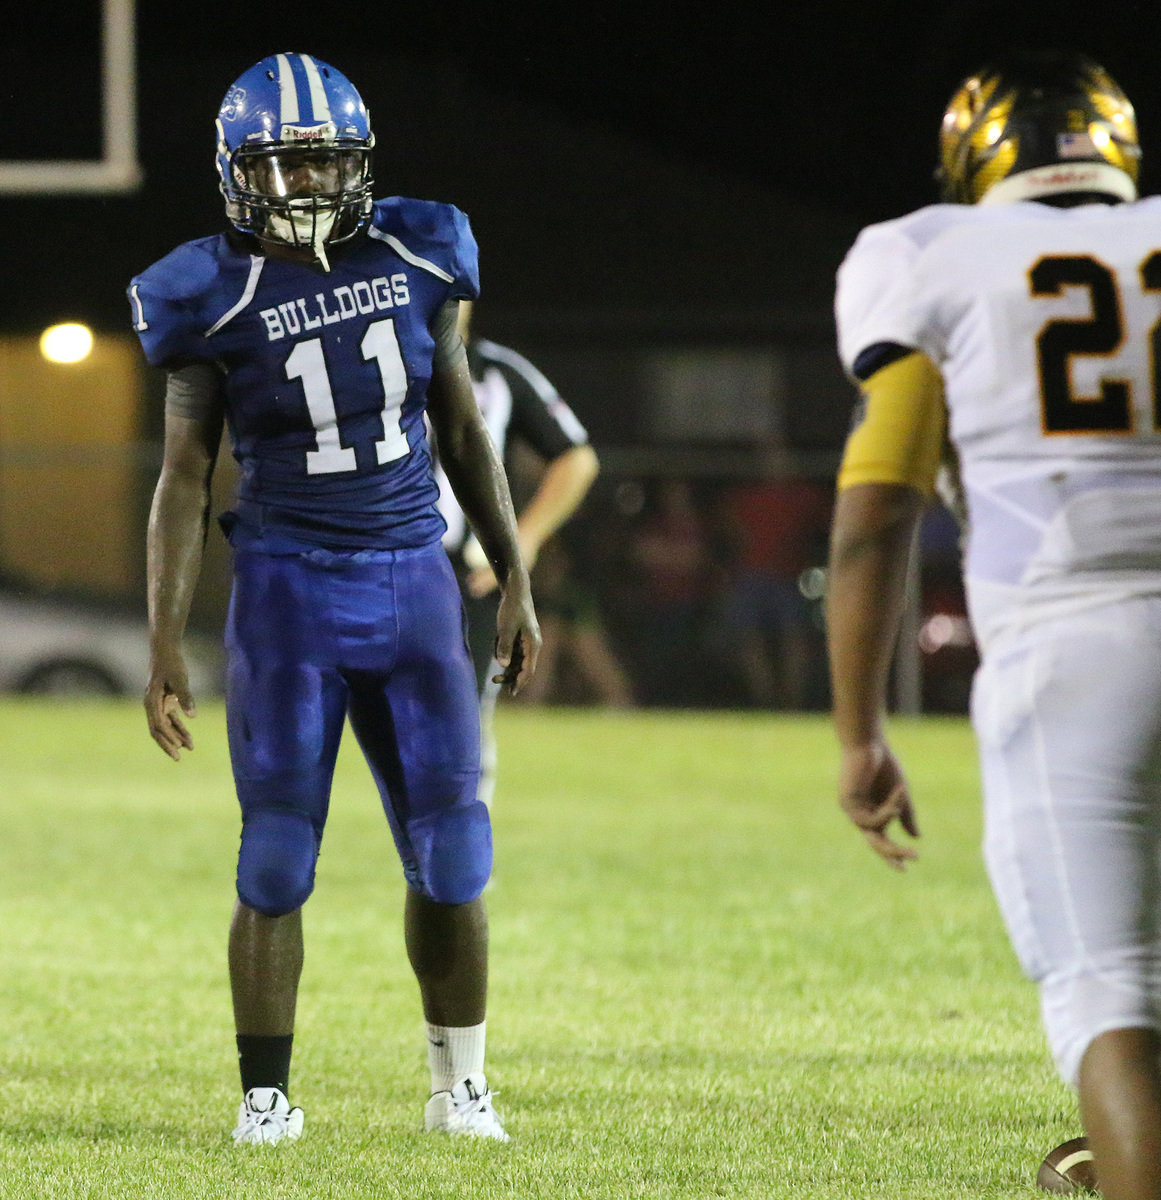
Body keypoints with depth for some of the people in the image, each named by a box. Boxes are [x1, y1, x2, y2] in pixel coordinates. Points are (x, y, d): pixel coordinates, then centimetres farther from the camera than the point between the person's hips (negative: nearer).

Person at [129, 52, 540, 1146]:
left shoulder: (413, 258, 2)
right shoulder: (217, 300, -7)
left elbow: (461, 430, 11)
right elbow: (183, 479, -4)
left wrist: (515, 582, 9)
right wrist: (164, 645, -9)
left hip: (411, 580, 3)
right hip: (289, 591, -3)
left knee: (450, 849, 2)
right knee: (277, 853, -3)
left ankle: (460, 1087, 16)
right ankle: (265, 1095, 8)